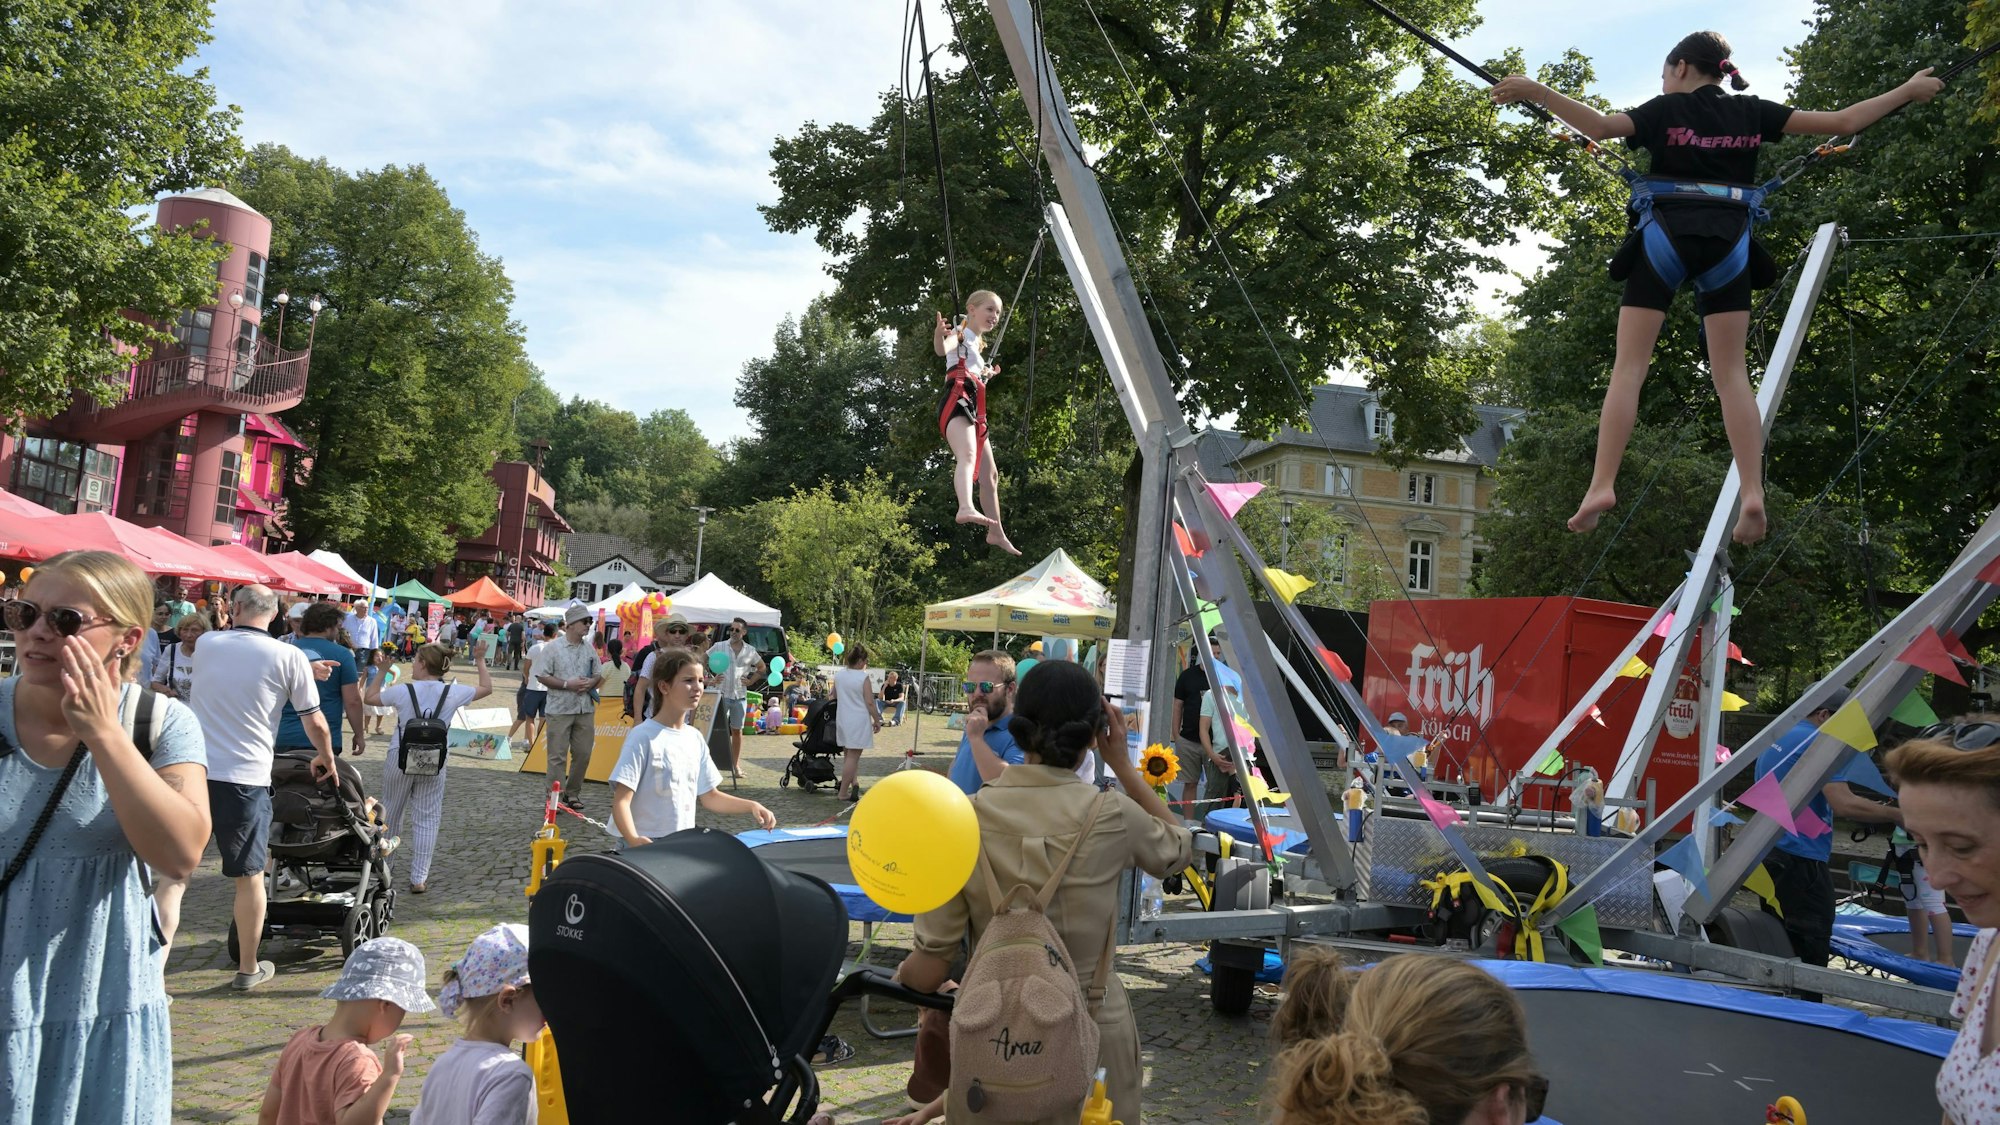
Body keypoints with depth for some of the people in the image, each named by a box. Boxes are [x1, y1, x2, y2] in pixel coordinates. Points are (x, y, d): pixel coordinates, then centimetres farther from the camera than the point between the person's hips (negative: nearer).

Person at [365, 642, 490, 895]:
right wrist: (480, 661, 20)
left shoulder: (403, 691, -9)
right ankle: (419, 878, 3)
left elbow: (371, 697, 8)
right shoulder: (453, 692, -6)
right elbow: (486, 688, 8)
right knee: (427, 820, 5)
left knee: (390, 814, 18)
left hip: (399, 759, 0)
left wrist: (381, 671, 16)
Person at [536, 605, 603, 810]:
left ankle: (572, 793, 23)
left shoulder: (589, 649, 10)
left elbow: (598, 675, 17)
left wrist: (591, 683, -6)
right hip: (560, 710, -5)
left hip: (585, 710, 5)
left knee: (583, 754, 8)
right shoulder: (553, 647, -6)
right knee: (557, 756, -2)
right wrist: (567, 684, -16)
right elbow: (542, 676, -8)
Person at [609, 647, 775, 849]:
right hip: (644, 848, -5)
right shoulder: (643, 738, -10)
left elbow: (709, 796, 16)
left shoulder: (694, 738, 9)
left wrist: (752, 807, 2)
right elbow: (621, 801, -14)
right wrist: (633, 839, -31)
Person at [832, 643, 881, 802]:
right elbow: (870, 703, -13)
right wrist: (877, 721, -3)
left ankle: (854, 784, 7)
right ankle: (843, 791, 0)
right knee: (853, 756, -1)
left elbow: (834, 697, 15)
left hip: (842, 720, 6)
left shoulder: (838, 675, 4)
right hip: (859, 722, -6)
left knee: (848, 754, 17)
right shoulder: (863, 677, -13)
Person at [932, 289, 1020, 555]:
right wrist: (939, 334, -43)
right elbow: (942, 349, -23)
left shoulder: (976, 344, 29)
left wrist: (988, 374, 48)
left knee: (990, 475, 16)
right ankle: (966, 508, -60)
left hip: (974, 410, 10)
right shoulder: (960, 333, 3)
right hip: (957, 402, -10)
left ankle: (996, 532, 28)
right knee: (968, 456, -36)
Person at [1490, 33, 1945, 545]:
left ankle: (1602, 486, -17)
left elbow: (1600, 126, -14)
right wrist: (1908, 91, 27)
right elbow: (1841, 123, 14)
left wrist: (1535, 92, -14)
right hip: (1726, 245, 3)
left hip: (1667, 239, -3)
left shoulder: (1666, 110, 3)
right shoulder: (1751, 112, 13)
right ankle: (1753, 495, -8)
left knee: (1628, 369, -4)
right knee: (1732, 374, 4)